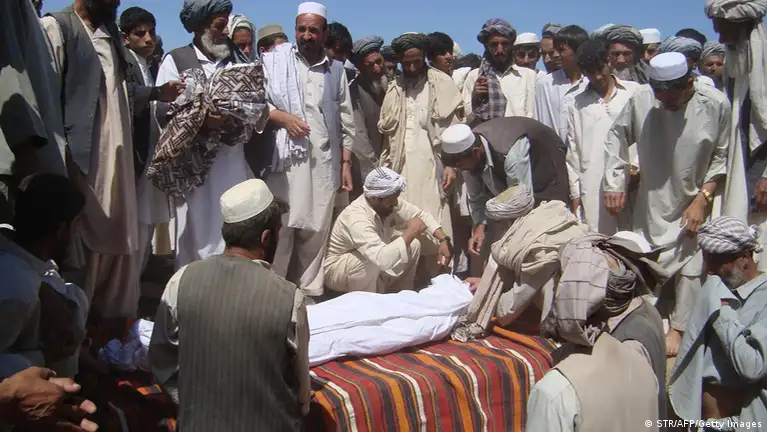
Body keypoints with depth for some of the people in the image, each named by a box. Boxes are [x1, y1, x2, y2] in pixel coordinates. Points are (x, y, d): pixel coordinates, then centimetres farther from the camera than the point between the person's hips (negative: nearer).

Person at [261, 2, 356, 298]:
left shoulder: (336, 70, 13)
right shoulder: (275, 61, 6)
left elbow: (346, 122, 12)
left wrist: (346, 165, 7)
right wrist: (282, 117, -14)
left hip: (324, 161, 3)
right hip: (285, 157, -2)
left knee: (316, 230, 6)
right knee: (280, 228, -3)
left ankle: (309, 291, 16)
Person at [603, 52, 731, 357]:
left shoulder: (716, 104, -16)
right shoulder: (640, 99, -15)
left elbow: (722, 157, -6)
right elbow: (617, 138, 1)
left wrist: (704, 197, -11)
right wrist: (615, 184, -4)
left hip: (693, 203, -1)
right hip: (651, 202, 1)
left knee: (691, 268, -1)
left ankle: (678, 328, 14)